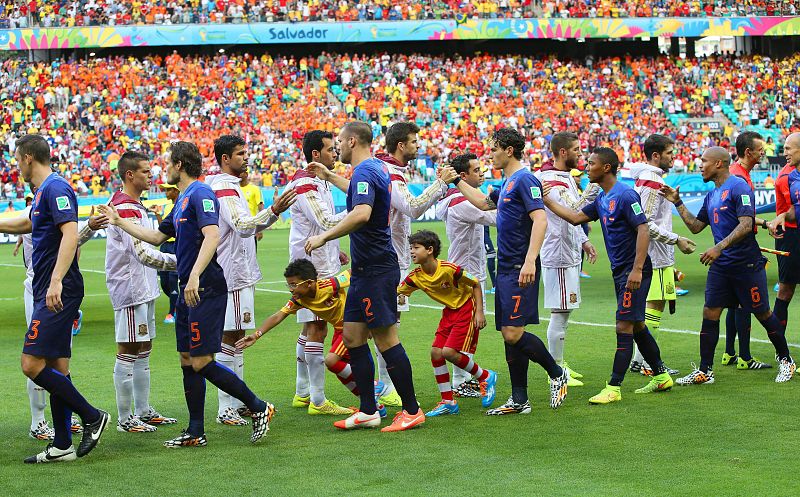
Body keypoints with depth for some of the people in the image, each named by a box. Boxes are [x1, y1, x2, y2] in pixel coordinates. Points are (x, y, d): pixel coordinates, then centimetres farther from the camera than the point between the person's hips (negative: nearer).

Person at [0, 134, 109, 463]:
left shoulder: (55, 188, -12)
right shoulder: (43, 191, 18)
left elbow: (71, 232, -24)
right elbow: (29, 224, 39)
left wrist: (56, 281, -32)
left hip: (58, 294, -10)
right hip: (50, 293, 10)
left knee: (32, 364, -12)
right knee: (56, 368, 8)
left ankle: (92, 416, -4)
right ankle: (62, 445, 10)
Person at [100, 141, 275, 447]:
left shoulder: (200, 194, -12)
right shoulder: (182, 200, 19)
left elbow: (212, 236, -25)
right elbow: (157, 237, 32)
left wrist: (195, 276, -34)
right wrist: (119, 222, 34)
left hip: (206, 290, -10)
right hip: (189, 292, 10)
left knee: (201, 362, -11)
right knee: (187, 360, 9)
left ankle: (258, 408, -2)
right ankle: (196, 433, 14)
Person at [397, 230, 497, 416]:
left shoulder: (449, 269, -25)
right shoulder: (415, 277, -7)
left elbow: (475, 284, -13)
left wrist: (479, 312, -16)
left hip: (467, 308, -7)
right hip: (449, 311, 7)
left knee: (448, 352, -17)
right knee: (435, 353, -4)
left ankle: (486, 377, 6)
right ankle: (448, 402, 5)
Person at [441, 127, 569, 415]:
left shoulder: (524, 179, -11)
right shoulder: (507, 184, 18)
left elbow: (540, 220, -21)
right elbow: (484, 203, 38)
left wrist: (530, 261, -30)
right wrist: (456, 181, 39)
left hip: (520, 270, -10)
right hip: (506, 270, 10)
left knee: (514, 333, -14)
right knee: (509, 335, 7)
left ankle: (557, 374, 4)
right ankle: (519, 400, 11)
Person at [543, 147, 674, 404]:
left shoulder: (625, 195, -16)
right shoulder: (602, 199, 12)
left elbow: (643, 230, -20)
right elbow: (576, 217, 19)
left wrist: (637, 270, -25)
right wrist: (547, 201, 13)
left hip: (633, 273, -9)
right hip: (620, 272, 9)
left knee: (624, 327, -9)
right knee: (636, 326, 15)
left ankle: (613, 388, -9)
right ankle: (661, 376, 25)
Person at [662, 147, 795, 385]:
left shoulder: (738, 186, -12)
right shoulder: (711, 195, 14)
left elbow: (746, 225, -21)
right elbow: (696, 226, 22)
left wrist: (719, 247, -27)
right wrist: (677, 203, 14)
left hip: (746, 264, -8)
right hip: (720, 266, 8)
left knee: (762, 313, 3)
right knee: (709, 314, 1)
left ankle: (785, 361, 20)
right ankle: (704, 372, 4)